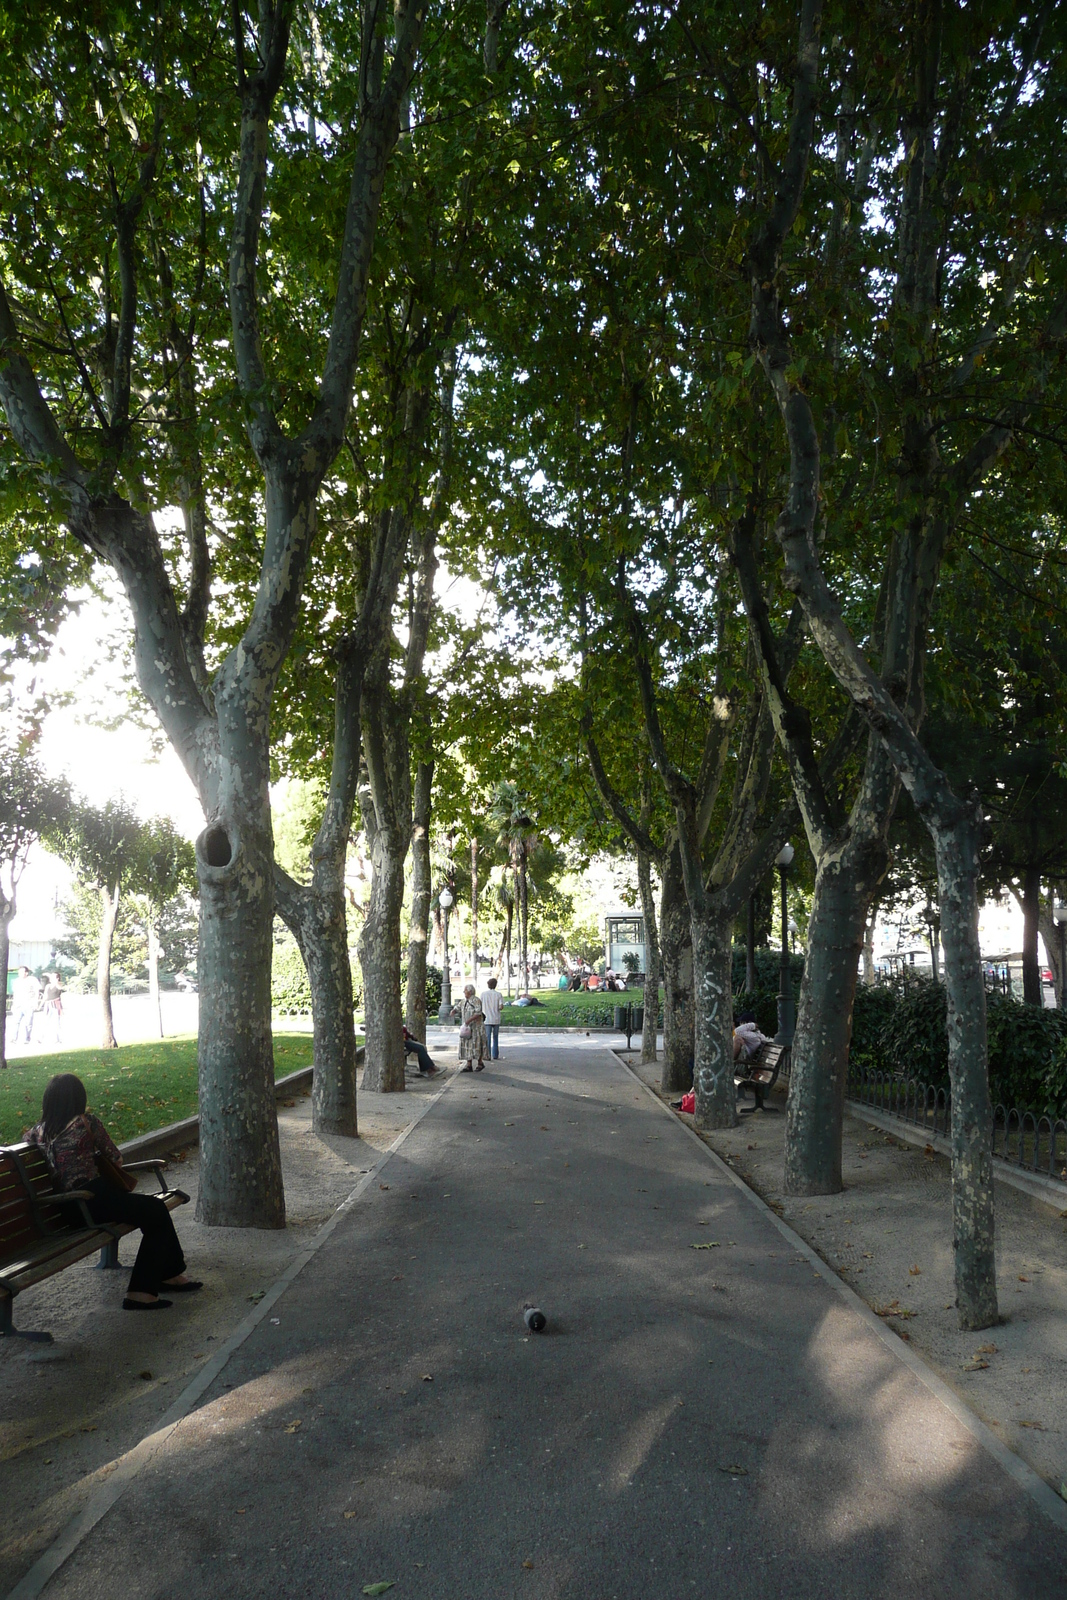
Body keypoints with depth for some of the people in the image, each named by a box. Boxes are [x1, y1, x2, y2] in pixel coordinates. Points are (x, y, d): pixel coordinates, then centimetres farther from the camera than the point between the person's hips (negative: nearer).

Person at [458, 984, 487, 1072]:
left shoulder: (476, 1001, -14)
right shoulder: (464, 1001, 10)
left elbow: (478, 1013, -22)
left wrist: (469, 1020, -29)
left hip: (476, 1027, -7)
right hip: (466, 1028, 7)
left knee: (476, 1045, -1)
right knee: (467, 1046, 3)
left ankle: (480, 1063, 16)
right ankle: (469, 1066, 5)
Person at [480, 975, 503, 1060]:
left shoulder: (483, 994, -3)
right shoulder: (498, 994, -4)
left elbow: (481, 1006, 2)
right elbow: (501, 1007, -10)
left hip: (487, 1019, -1)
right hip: (496, 1019, 1)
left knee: (487, 1038, 2)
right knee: (495, 1037, 13)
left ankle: (488, 1056, 0)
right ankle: (495, 1055, 15)